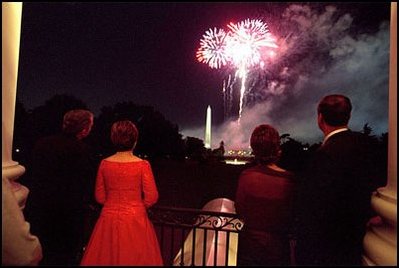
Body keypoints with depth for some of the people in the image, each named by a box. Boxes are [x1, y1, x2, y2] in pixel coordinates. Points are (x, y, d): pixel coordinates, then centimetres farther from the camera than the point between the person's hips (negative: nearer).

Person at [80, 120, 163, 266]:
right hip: (135, 220, -3)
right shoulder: (142, 165, -13)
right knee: (134, 257, 13)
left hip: (109, 219, 3)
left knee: (106, 257, 17)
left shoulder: (104, 163, -4)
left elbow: (100, 197, 4)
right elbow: (151, 198, -10)